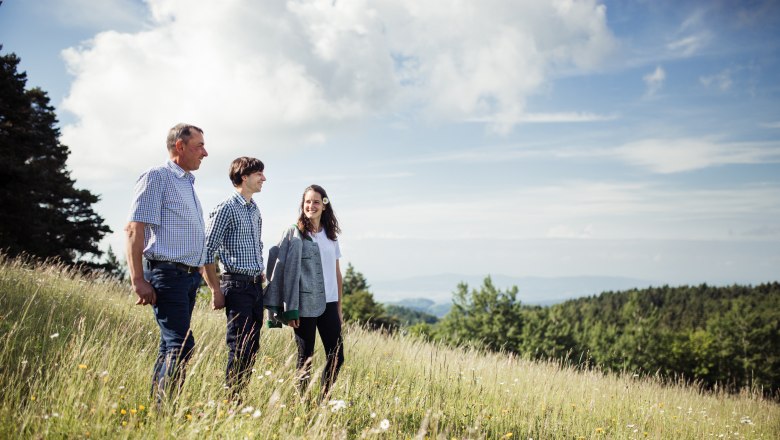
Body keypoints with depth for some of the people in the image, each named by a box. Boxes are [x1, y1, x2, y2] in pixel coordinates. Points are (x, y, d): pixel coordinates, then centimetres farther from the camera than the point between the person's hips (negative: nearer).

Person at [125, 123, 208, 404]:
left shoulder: (188, 184, 21)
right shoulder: (157, 177, -6)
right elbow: (134, 230, -13)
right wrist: (138, 280, -19)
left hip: (189, 275, 9)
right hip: (167, 273, -9)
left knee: (171, 347, 10)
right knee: (181, 345, -15)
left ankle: (155, 409, 16)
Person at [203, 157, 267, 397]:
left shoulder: (255, 210, 16)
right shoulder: (226, 209, -10)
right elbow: (207, 251, -13)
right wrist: (216, 291, -14)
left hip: (256, 287, 8)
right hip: (237, 285, -8)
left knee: (252, 348, 9)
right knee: (240, 348, -8)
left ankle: (239, 396, 17)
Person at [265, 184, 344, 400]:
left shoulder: (330, 235, 12)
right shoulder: (294, 232, -3)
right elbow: (287, 271, -6)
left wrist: (339, 307, 13)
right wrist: (290, 310, -11)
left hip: (329, 303, 5)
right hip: (306, 304, -5)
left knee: (336, 357, 4)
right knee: (305, 358, 2)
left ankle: (324, 399, 19)